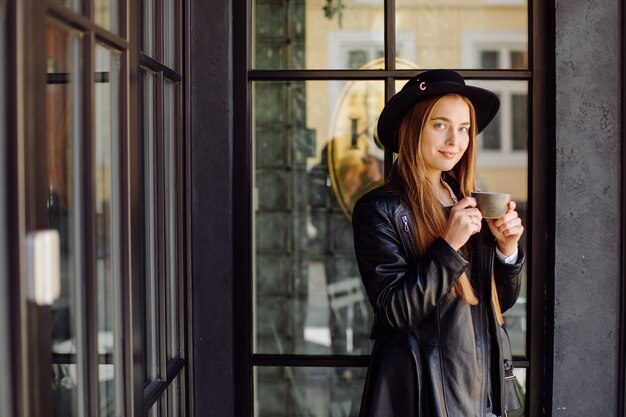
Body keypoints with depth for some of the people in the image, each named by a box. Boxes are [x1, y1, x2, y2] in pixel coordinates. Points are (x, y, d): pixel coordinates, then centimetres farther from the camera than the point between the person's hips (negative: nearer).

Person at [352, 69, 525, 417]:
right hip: (421, 389, -5)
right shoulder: (379, 209, -12)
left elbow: (501, 302, 9)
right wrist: (449, 245, -22)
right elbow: (395, 311, -18)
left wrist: (507, 248, -7)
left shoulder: (469, 203, 5)